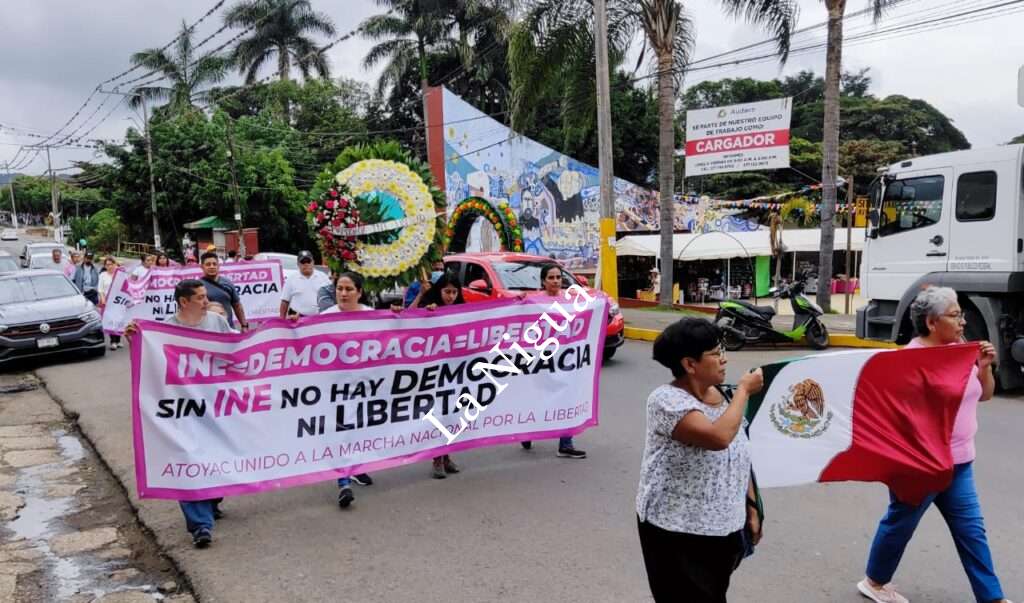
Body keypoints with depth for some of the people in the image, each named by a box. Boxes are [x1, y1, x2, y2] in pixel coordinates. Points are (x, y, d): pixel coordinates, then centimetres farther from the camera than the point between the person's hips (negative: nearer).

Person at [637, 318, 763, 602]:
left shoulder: (722, 396, 3)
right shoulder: (666, 399, -21)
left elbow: (740, 458, 13)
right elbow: (719, 437, -35)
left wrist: (751, 508, 12)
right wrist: (744, 390, -22)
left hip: (722, 527, 7)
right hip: (676, 530, -7)